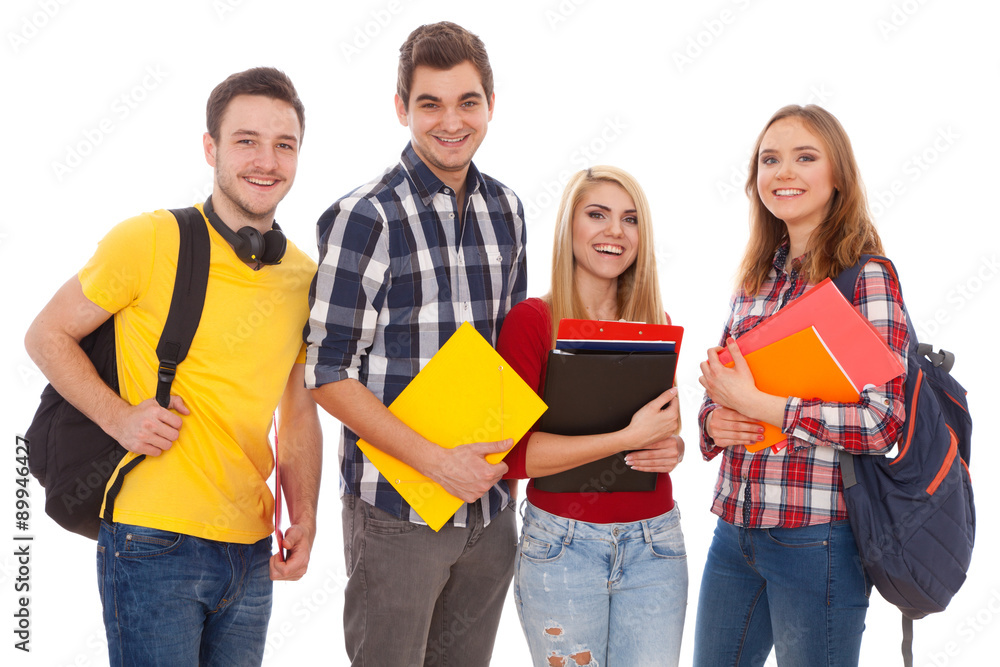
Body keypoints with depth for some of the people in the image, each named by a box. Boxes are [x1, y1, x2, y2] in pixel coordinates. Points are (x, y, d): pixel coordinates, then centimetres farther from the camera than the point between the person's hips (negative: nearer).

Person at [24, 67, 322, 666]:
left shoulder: (306, 277, 7)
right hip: (154, 543, -5)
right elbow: (47, 336, 0)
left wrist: (304, 520, 5)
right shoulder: (150, 241, -9)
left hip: (253, 551, 5)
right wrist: (119, 417, -14)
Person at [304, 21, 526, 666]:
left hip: (489, 502, 5)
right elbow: (328, 374, -12)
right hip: (397, 508, -5)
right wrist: (437, 462, -18)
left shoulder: (506, 209, 6)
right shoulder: (365, 217, -11)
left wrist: (507, 446, 1)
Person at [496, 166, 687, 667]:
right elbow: (510, 453, -14)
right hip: (562, 545, -3)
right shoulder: (532, 319, -6)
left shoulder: (656, 323, 8)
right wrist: (629, 438, -19)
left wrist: (671, 448, -5)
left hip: (654, 544, 4)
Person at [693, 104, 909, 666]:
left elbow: (883, 421, -19)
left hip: (817, 539, -6)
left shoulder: (867, 277, -9)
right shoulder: (757, 279, 10)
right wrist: (714, 421, -3)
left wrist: (755, 404, -19)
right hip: (736, 529, 6)